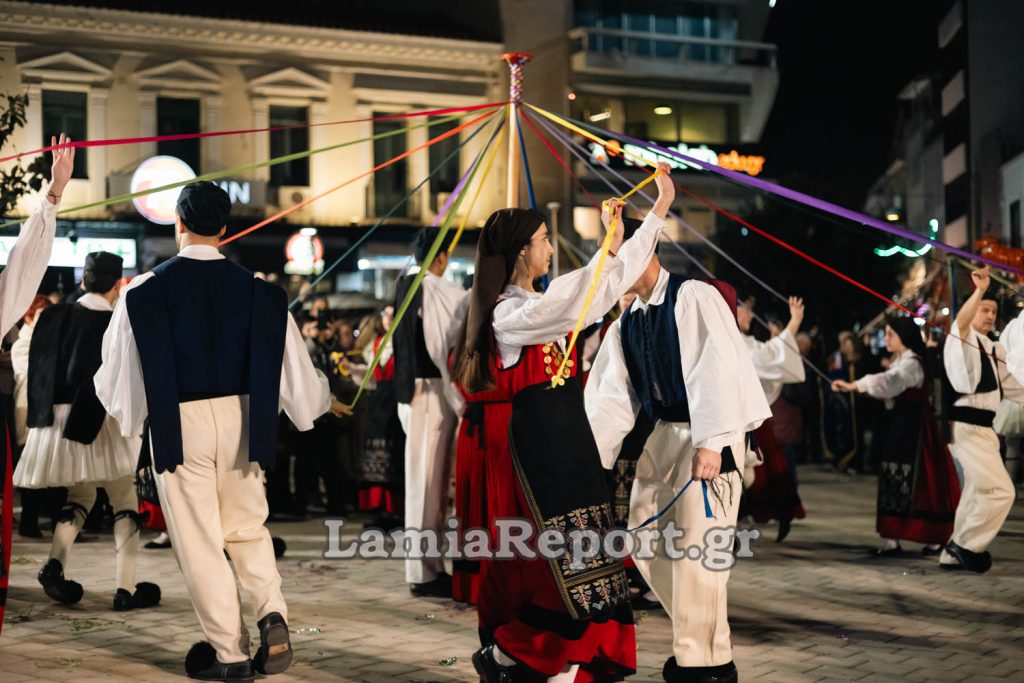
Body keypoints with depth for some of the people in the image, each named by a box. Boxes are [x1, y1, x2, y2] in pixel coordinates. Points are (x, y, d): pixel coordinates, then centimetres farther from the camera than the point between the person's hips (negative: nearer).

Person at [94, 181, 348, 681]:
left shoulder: (144, 291, -8)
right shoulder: (257, 289, -1)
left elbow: (118, 367, 0)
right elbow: (290, 361, 4)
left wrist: (119, 404, 23)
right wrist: (323, 401, 23)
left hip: (178, 423, -3)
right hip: (240, 418, 3)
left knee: (198, 538, 7)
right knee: (247, 526, 19)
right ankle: (272, 615, -2)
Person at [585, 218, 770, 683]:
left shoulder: (694, 297, -11)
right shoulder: (625, 324, 12)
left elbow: (714, 369, -18)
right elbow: (614, 396, 10)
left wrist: (710, 443, -24)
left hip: (711, 435, -8)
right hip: (664, 434, 8)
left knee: (696, 541, -11)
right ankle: (696, 638, 24)